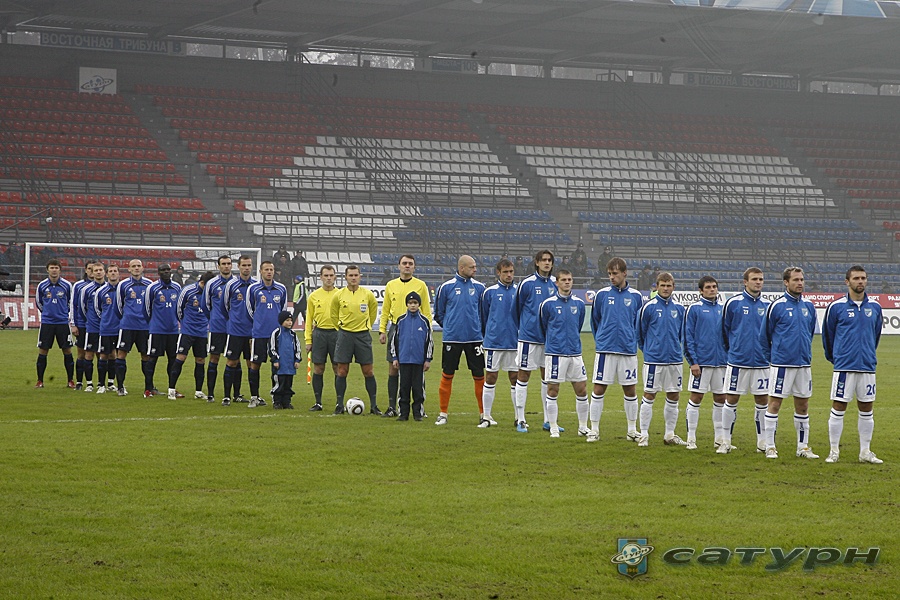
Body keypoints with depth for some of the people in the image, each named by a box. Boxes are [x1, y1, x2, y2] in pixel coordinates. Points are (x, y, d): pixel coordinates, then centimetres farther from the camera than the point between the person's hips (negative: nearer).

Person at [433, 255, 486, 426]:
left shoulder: (479, 287, 6)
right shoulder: (446, 287, -1)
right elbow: (438, 314, 10)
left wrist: (479, 328, 9)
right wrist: (450, 327, 8)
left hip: (475, 339, 2)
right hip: (452, 339, -2)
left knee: (479, 376, 2)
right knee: (447, 375, 1)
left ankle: (483, 413, 10)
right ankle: (443, 413, 11)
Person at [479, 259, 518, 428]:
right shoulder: (490, 292, 1)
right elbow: (484, 316, 10)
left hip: (514, 342, 1)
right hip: (494, 342, -1)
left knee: (515, 379, 5)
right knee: (490, 379, 2)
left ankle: (519, 417, 11)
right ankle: (487, 417, 8)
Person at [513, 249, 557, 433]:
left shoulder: (555, 283, 5)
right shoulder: (527, 283, -7)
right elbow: (517, 308, 3)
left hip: (550, 337, 4)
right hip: (529, 337, -4)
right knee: (523, 375, 0)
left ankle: (548, 420, 16)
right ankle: (520, 420, 5)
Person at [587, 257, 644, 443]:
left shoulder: (636, 296, 3)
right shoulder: (602, 294, 2)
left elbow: (640, 323, 13)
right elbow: (595, 320, 13)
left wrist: (632, 340, 10)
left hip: (628, 350, 1)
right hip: (605, 349, -1)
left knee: (630, 391, 7)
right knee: (599, 389, -1)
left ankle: (632, 430, 18)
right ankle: (594, 430, 7)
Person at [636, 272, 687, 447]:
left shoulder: (679, 309, 8)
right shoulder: (649, 307, -4)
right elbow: (640, 333, 3)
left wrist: (675, 350, 15)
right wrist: (648, 350, 7)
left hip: (675, 360, 4)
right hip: (653, 360, -4)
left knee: (673, 397, 9)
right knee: (649, 396, -2)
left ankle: (670, 435, 18)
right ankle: (644, 435, 4)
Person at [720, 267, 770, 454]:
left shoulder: (767, 305, 5)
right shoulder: (733, 303, -3)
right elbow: (725, 330, 6)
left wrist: (766, 353, 14)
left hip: (761, 361, 3)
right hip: (737, 361, -3)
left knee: (762, 401, 6)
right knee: (731, 400, 1)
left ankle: (762, 442, 15)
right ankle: (725, 442, 9)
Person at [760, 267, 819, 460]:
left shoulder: (808, 306, 8)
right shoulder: (776, 306, -6)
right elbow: (764, 335, 2)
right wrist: (771, 358, 6)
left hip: (803, 363, 5)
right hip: (781, 364, -5)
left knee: (802, 405, 9)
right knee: (774, 403, -3)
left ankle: (803, 446, 17)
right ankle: (770, 447, 2)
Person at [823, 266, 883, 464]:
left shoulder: (874, 307, 7)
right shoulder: (836, 307, -3)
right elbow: (828, 335, 8)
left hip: (867, 366, 3)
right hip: (844, 367, -3)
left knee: (866, 410, 7)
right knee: (838, 409, -1)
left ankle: (865, 452, 16)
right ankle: (834, 451, 7)